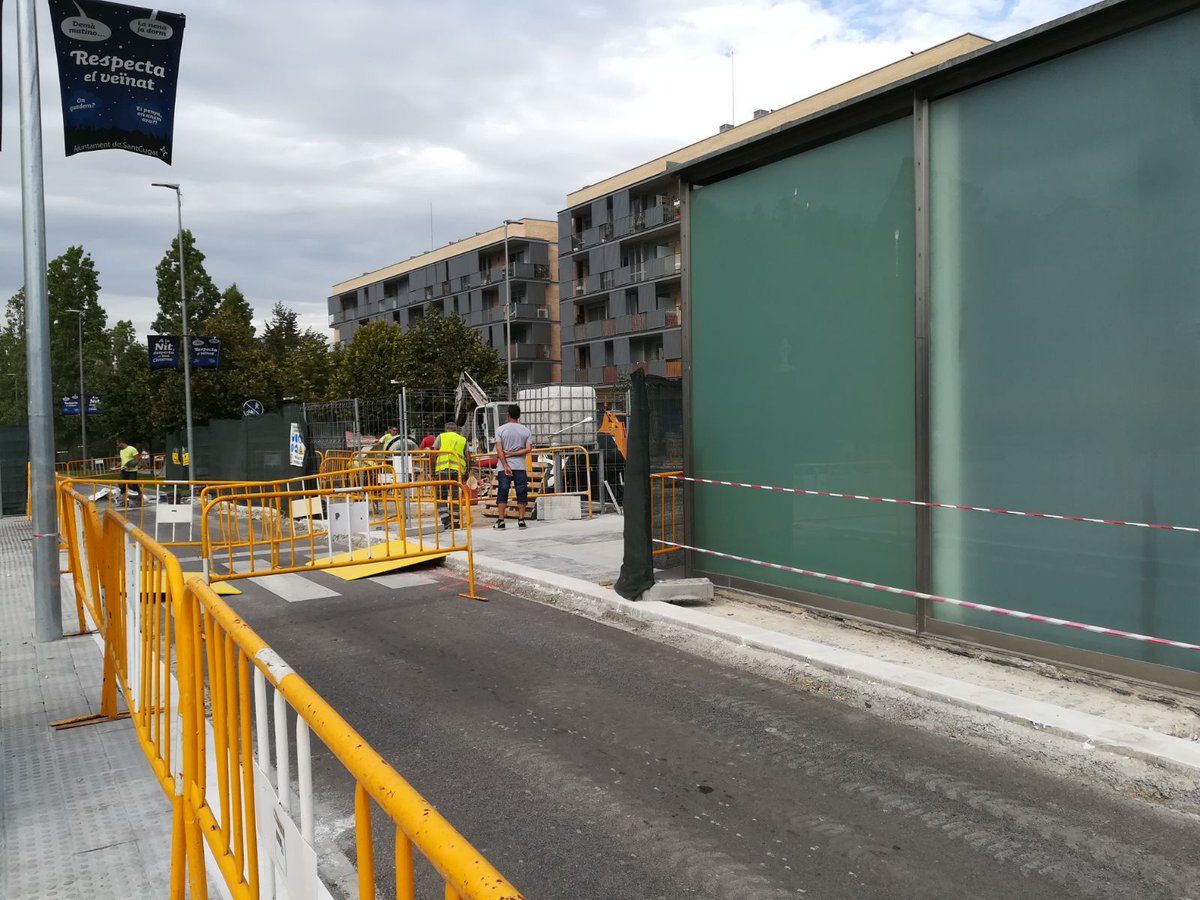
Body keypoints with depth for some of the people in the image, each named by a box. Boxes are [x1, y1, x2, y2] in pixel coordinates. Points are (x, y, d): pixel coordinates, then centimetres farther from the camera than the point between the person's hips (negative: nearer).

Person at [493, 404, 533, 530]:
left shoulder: (500, 429, 0)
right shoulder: (525, 430, 4)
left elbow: (499, 450, -7)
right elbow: (528, 449, -5)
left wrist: (505, 465, -9)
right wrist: (512, 454, -3)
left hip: (505, 467, -1)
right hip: (521, 467, 1)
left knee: (502, 494, 2)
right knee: (521, 494, 6)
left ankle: (501, 521, -2)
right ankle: (521, 520, 4)